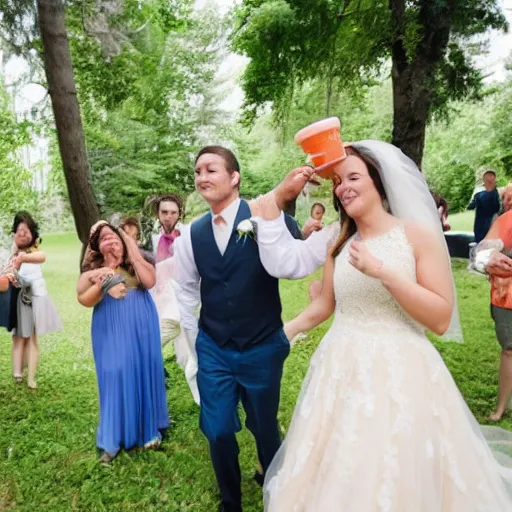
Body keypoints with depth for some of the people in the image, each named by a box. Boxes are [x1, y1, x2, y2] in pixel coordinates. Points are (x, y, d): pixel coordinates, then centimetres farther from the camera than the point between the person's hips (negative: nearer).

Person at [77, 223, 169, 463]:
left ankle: (150, 429, 25)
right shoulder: (94, 268, 2)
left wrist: (133, 254, -12)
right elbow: (84, 300, -6)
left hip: (141, 327, 1)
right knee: (116, 375, 0)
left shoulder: (137, 260, 3)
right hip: (112, 330, 0)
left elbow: (150, 282, -15)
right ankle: (113, 439, 15)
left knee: (144, 371, 7)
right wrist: (101, 284, -21)